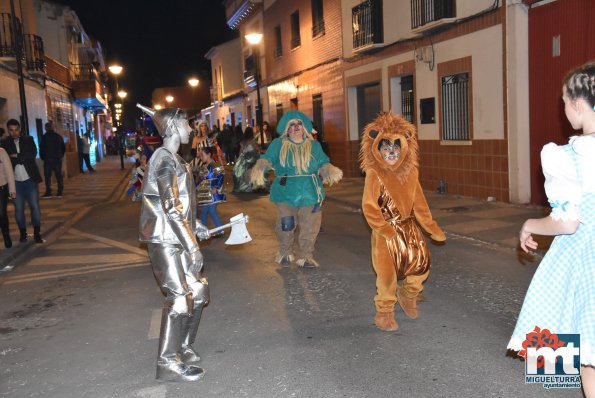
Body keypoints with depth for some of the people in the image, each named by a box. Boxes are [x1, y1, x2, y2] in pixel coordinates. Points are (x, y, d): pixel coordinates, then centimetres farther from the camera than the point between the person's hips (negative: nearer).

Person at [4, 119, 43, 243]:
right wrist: (22, 158, -13)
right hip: (16, 181, 0)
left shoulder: (28, 139, 4)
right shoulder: (6, 143, 3)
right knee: (18, 209, 5)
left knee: (34, 206, 1)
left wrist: (16, 156, -11)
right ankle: (23, 233, 17)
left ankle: (37, 233, 9)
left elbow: (33, 154, -10)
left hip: (30, 179, 0)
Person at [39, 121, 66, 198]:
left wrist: (42, 157, 7)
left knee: (47, 176, -1)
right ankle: (60, 192, 4)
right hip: (58, 159, 4)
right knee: (59, 175, 5)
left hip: (48, 159, -4)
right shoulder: (58, 136, 7)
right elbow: (63, 148, 12)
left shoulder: (44, 137, -6)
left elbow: (41, 148, -6)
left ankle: (48, 192, -7)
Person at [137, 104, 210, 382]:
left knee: (198, 290, 12)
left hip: (174, 238, 10)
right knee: (180, 297, -7)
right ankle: (168, 364, 4)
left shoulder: (171, 158, 15)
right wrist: (192, 247, -22)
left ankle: (183, 348, 25)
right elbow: (172, 208, -23)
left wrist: (194, 226, 20)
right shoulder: (166, 160, -16)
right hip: (165, 241, -10)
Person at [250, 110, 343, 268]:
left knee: (309, 228, 3)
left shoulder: (314, 145, 11)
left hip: (310, 194, 1)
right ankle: (285, 253, 27)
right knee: (286, 226, 6)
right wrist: (259, 170, -24)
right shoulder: (278, 144, 6)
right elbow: (267, 159, -3)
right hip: (286, 193, -1)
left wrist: (330, 172, -16)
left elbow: (323, 164, 6)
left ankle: (306, 256, 17)